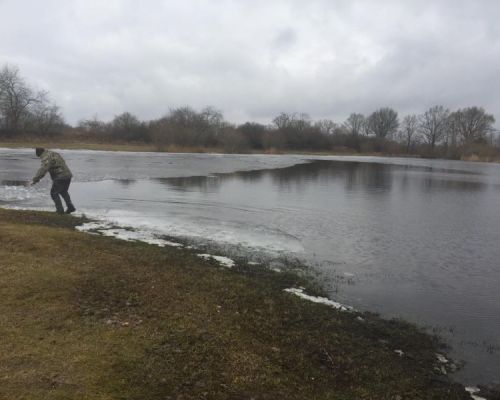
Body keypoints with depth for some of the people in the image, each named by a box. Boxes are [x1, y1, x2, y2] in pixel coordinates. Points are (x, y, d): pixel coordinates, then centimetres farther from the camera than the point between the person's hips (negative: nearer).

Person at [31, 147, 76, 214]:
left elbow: (43, 170, -21)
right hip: (68, 175, 9)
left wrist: (34, 180, -19)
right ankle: (70, 206, 15)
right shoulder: (54, 154, 20)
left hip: (60, 177, -9)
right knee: (63, 192, 26)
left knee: (54, 193, 8)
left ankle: (60, 210, 5)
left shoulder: (46, 158, -9)